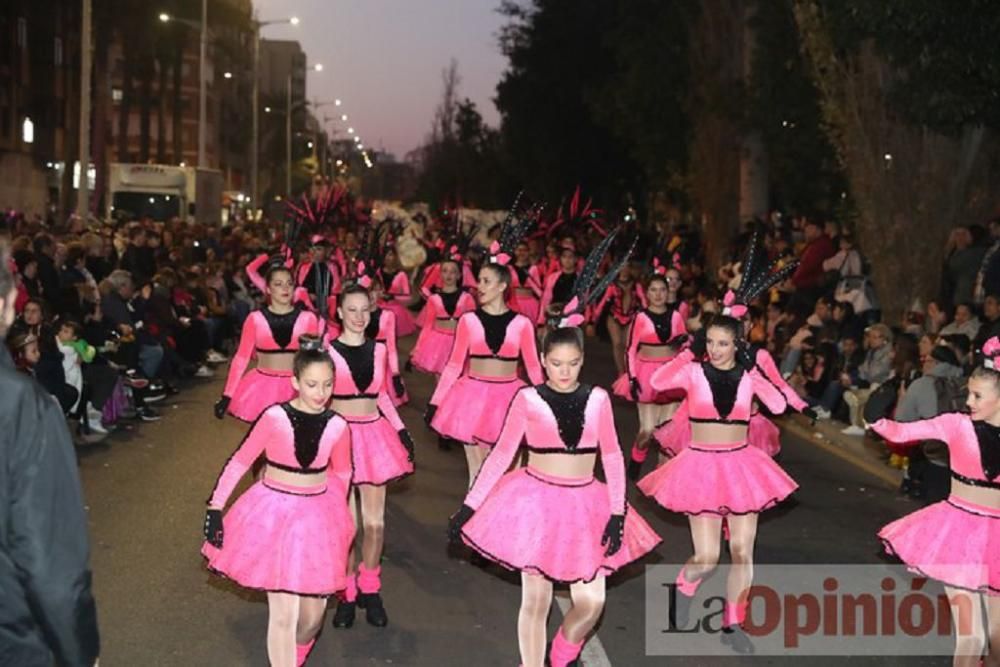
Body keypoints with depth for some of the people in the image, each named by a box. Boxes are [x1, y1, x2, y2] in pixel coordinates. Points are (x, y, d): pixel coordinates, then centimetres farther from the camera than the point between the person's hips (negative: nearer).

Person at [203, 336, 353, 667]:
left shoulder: (337, 426, -7)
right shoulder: (274, 418, -17)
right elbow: (240, 462, -8)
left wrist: (336, 516, 19)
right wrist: (215, 507, -8)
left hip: (317, 517, 3)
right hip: (274, 513, -3)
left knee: (313, 614, 11)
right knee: (283, 613, -4)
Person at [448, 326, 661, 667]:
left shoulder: (597, 399, 0)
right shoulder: (527, 399, -6)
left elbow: (613, 458, 3)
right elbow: (501, 455, -4)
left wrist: (618, 513, -4)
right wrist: (469, 506, -8)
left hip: (584, 505, 3)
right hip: (536, 502, -2)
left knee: (591, 603, 3)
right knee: (536, 600, 5)